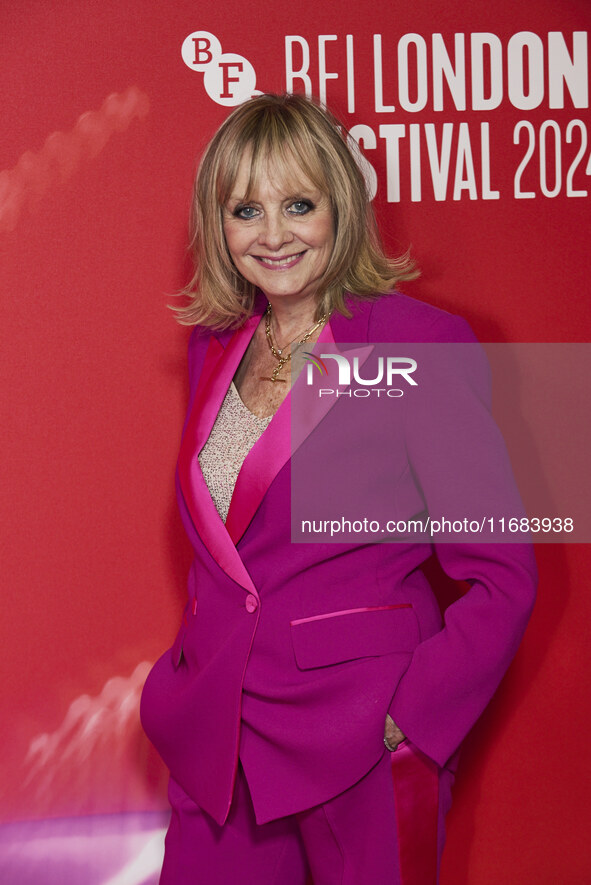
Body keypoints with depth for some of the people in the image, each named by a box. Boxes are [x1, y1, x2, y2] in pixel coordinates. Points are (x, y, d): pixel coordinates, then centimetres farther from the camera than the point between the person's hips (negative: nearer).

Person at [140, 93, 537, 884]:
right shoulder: (215, 346, 6)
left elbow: (503, 575, -11)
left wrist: (408, 719, -15)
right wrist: (199, 681, 8)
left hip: (360, 741, -5)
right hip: (218, 739, 5)